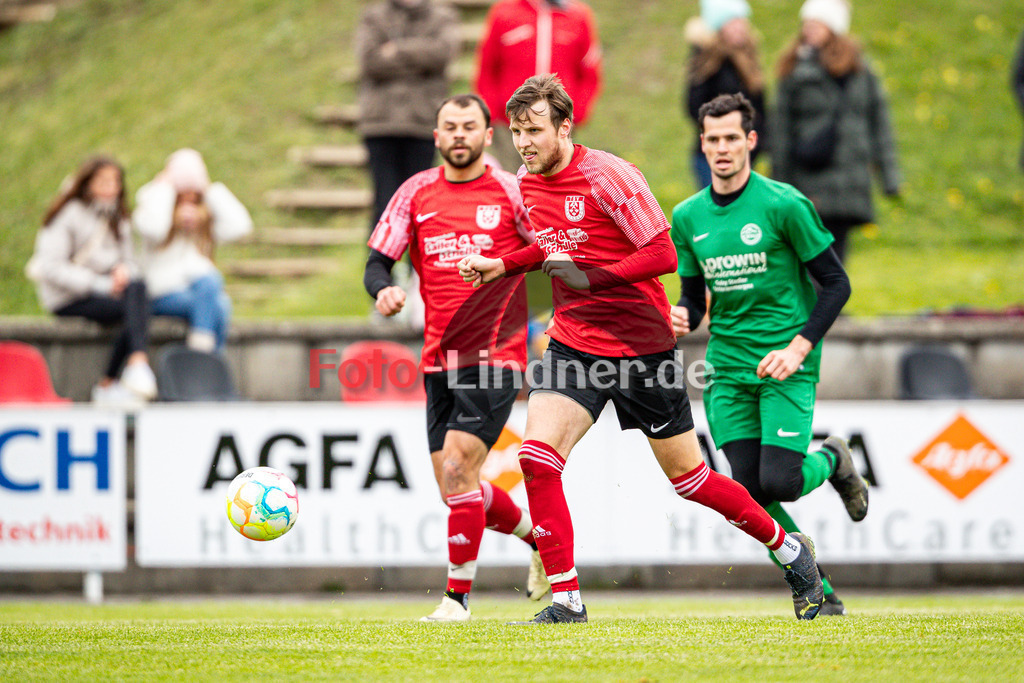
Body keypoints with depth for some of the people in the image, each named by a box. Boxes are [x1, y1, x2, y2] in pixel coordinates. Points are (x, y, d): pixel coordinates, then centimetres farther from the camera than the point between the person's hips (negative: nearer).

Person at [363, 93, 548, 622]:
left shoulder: (512, 192, -2)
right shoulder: (417, 193, 7)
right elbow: (377, 260, 6)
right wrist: (384, 290, -15)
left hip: (495, 355, -5)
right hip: (440, 359, 5)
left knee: (457, 468, -17)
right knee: (454, 484, 7)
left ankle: (458, 595, -8)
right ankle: (539, 537, 34)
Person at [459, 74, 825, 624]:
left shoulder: (607, 176, -17)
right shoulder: (527, 182, 5)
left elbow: (663, 253, -19)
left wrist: (591, 277, -25)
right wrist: (503, 265, 8)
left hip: (641, 346, -5)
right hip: (573, 343, 5)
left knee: (687, 477, 5)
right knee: (537, 456, -16)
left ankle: (789, 550, 28)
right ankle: (565, 599, -10)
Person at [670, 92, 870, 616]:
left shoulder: (782, 204, -8)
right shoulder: (688, 218, 7)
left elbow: (836, 284, -5)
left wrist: (798, 348, -15)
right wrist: (680, 316, -9)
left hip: (786, 363, -4)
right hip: (729, 368, 4)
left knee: (780, 482, -16)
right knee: (750, 491, -6)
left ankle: (832, 462, 20)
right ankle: (816, 590, 11)